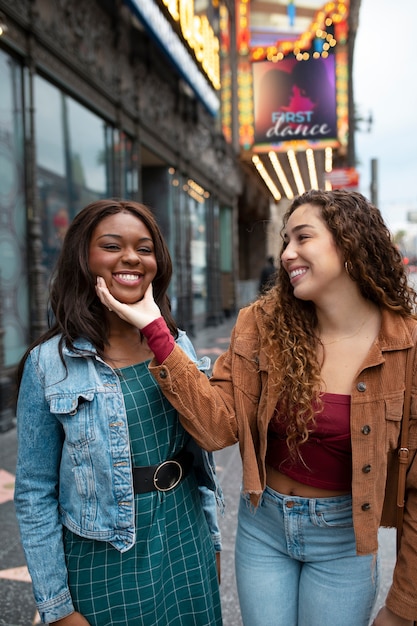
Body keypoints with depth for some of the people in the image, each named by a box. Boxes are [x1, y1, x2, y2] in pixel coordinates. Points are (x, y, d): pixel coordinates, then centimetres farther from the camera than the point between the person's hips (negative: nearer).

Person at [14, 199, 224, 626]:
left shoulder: (179, 344, -3)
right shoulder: (49, 363, -14)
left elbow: (203, 449, 6)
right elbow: (35, 495, -9)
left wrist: (210, 538, 12)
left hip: (187, 547, 4)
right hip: (104, 565, -3)